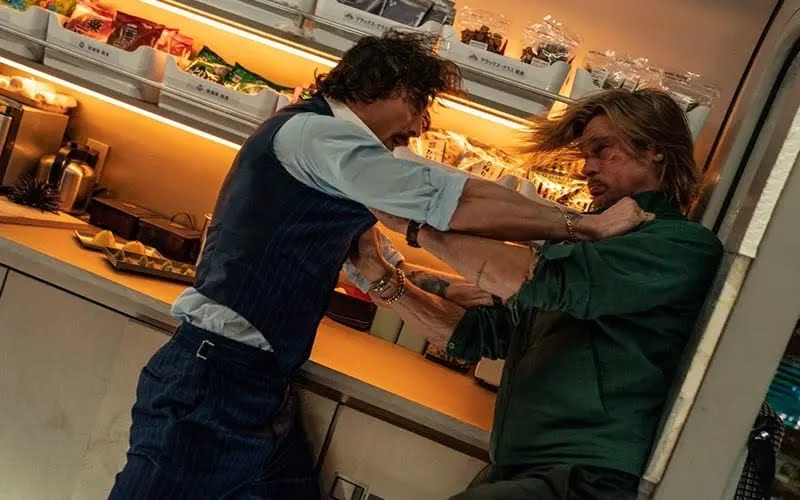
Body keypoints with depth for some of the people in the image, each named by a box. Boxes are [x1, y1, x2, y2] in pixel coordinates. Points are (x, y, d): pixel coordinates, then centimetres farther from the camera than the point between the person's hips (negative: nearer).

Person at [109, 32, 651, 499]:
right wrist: (591, 225, -10)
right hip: (216, 376, -10)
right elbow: (463, 203, -18)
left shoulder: (325, 159, 18)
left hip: (262, 386, 10)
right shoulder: (314, 131, -14)